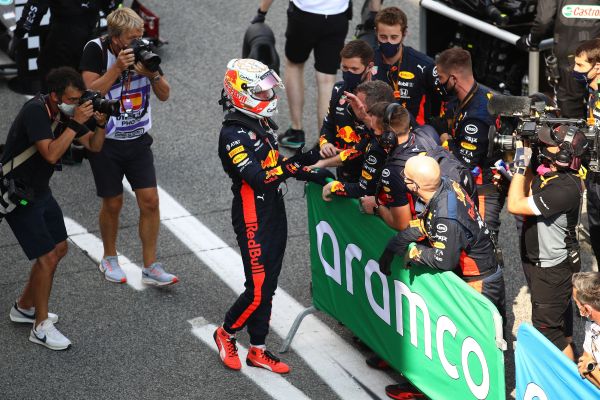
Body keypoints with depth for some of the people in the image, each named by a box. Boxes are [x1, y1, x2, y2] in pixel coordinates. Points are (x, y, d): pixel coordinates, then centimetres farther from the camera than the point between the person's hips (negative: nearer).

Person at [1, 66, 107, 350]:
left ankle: (24, 307, 33)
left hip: (40, 190, 9)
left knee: (59, 249, 16)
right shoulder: (36, 112, -26)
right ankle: (41, 327, 3)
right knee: (47, 257, -10)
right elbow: (51, 154, -35)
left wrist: (100, 125, -14)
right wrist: (75, 123, -33)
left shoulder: (67, 112, -1)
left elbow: (93, 146, 4)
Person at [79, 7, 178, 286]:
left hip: (138, 140, 3)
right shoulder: (96, 50, -14)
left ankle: (150, 268, 5)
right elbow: (90, 91, -22)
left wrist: (153, 74, -21)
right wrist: (118, 67, -29)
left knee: (150, 201, -4)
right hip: (106, 141, -3)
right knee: (113, 204, 7)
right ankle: (109, 260, 30)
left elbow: (164, 95, -1)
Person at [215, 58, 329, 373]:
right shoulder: (234, 135, -18)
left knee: (267, 286, 12)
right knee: (257, 290, -5)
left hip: (274, 213, 9)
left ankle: (258, 350, 20)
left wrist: (308, 158, 1)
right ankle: (226, 334, 18)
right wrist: (291, 166, -27)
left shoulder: (261, 125, 11)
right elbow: (260, 179, -26)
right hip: (253, 219, -9)